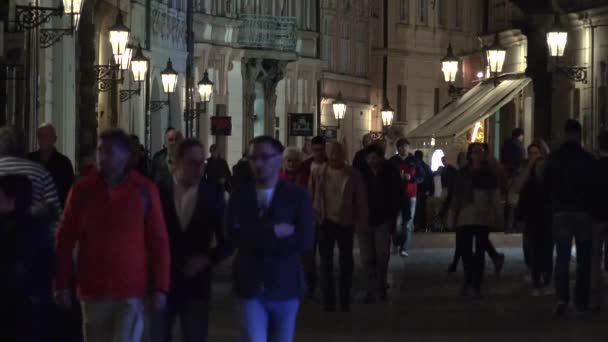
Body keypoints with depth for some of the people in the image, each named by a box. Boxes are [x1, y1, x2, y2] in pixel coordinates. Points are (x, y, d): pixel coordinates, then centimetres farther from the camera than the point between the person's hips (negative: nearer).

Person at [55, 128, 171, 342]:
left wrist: (160, 287, -4)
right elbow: (65, 240, 5)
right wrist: (62, 284, 1)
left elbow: (159, 241, 0)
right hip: (93, 290, 2)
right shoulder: (82, 190, 2)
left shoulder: (144, 190, -2)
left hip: (132, 291, -2)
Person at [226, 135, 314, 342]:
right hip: (249, 287, 0)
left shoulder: (297, 196, -3)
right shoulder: (240, 196, 2)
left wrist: (254, 240, -13)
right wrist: (273, 232, -20)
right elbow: (233, 234, -12)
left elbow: (305, 241, -14)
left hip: (285, 288, 0)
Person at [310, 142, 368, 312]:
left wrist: (361, 223, -5)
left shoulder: (352, 175, -4)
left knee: (346, 263, 8)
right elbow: (311, 197, 2)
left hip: (346, 223, -1)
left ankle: (345, 301, 19)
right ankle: (328, 301, 9)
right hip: (325, 222, 1)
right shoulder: (318, 173, -1)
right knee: (326, 263, 4)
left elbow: (361, 200, -2)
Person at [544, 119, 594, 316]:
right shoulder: (587, 159, -8)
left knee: (562, 257, 2)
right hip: (583, 212, -2)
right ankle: (581, 301, 9)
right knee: (584, 258, 8)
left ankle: (562, 298, -15)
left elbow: (547, 186, 5)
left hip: (561, 213, 2)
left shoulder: (554, 159, 0)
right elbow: (593, 186, -3)